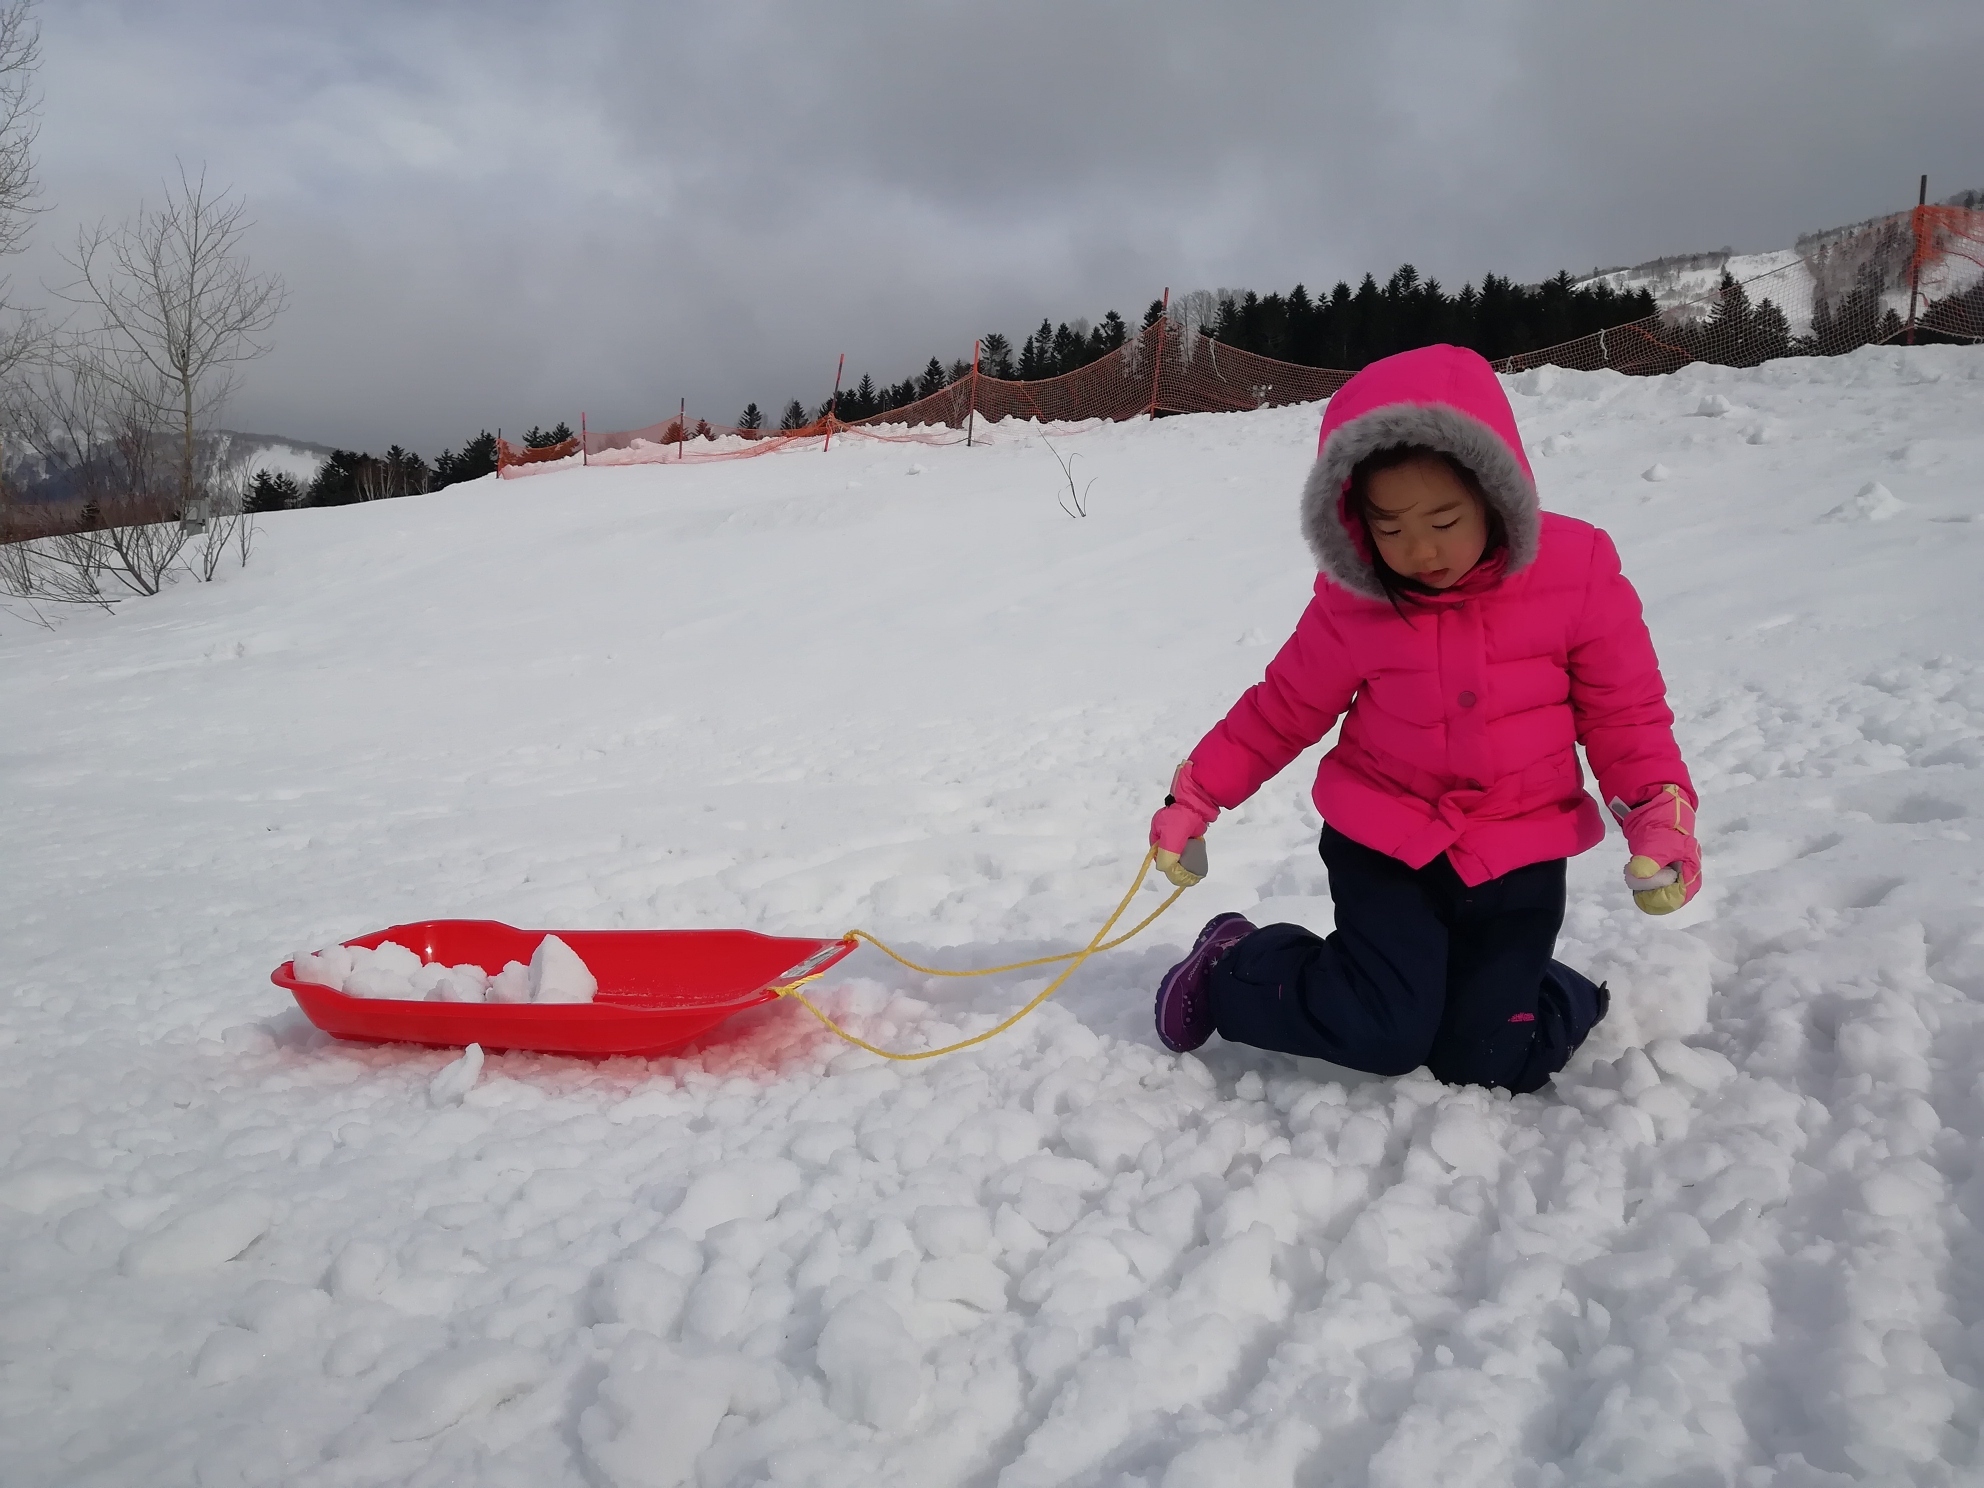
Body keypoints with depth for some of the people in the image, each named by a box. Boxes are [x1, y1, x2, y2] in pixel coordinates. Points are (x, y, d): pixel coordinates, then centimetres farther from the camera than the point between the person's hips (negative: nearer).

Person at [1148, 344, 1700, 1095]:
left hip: (1516, 855, 1)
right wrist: (1194, 798, 2)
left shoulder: (1578, 574, -12)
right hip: (1383, 842, 0)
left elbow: (1626, 716, -4)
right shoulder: (1351, 603, -10)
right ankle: (1229, 967, 12)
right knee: (1386, 1035, -14)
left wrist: (1662, 815, -19)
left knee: (1485, 1060, -6)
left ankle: (1563, 997, 29)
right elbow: (1285, 708, 2)